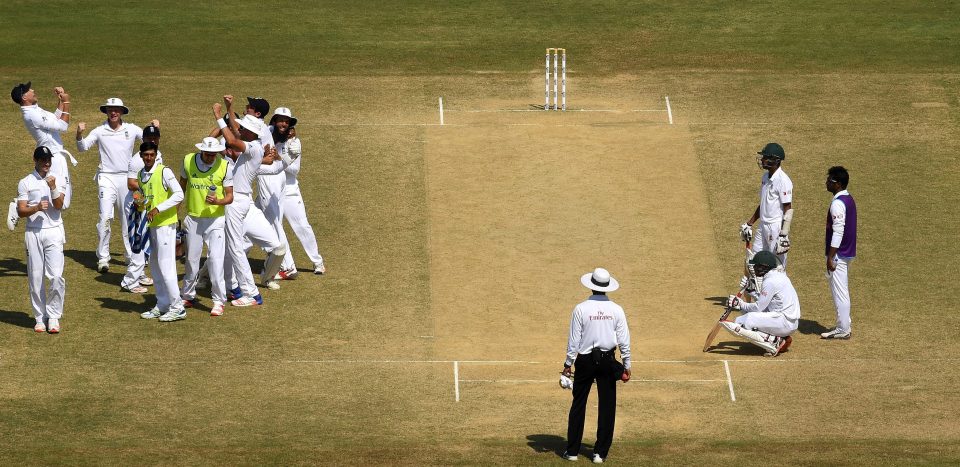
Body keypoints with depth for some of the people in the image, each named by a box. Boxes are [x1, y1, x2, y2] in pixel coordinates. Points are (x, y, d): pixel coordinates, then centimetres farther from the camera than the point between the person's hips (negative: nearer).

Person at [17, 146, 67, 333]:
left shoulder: (58, 181, 8)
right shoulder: (25, 183, 4)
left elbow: (59, 205, -6)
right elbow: (21, 211, -1)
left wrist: (53, 188, -21)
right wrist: (36, 208, -18)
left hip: (54, 232, 0)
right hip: (33, 232, 0)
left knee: (56, 276, -9)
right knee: (35, 277, 2)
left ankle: (54, 317, -1)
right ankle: (40, 318, 10)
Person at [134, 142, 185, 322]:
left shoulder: (164, 172, -12)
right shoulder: (141, 174, 12)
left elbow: (179, 195, -18)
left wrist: (158, 209, -23)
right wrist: (140, 204, 1)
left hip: (165, 224, -8)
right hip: (150, 226, 8)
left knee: (166, 266, -10)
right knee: (155, 267, 13)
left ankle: (177, 307, -6)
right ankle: (162, 306, 21)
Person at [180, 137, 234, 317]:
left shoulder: (225, 166, -11)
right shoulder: (188, 161, -3)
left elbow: (230, 196, -8)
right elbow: (182, 186, 13)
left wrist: (217, 201, -29)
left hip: (215, 219, -3)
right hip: (193, 219, 3)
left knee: (216, 258, -11)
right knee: (191, 259, 13)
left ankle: (218, 300, -5)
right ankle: (188, 297, 29)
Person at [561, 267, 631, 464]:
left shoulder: (581, 309, -8)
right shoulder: (616, 310, -4)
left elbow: (574, 339, -5)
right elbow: (624, 340, -1)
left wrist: (568, 363, 3)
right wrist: (626, 365, 8)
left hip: (585, 360, -1)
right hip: (607, 360, 1)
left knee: (578, 404, 9)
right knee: (607, 406, 8)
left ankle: (572, 451, 12)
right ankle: (600, 452, 9)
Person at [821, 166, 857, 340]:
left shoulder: (838, 203, -20)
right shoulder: (849, 200, 11)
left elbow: (838, 232, -23)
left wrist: (831, 257, -21)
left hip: (839, 253, -10)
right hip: (847, 252, 10)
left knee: (839, 291, -4)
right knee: (841, 291, 18)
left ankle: (843, 329, -1)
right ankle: (844, 326, 24)